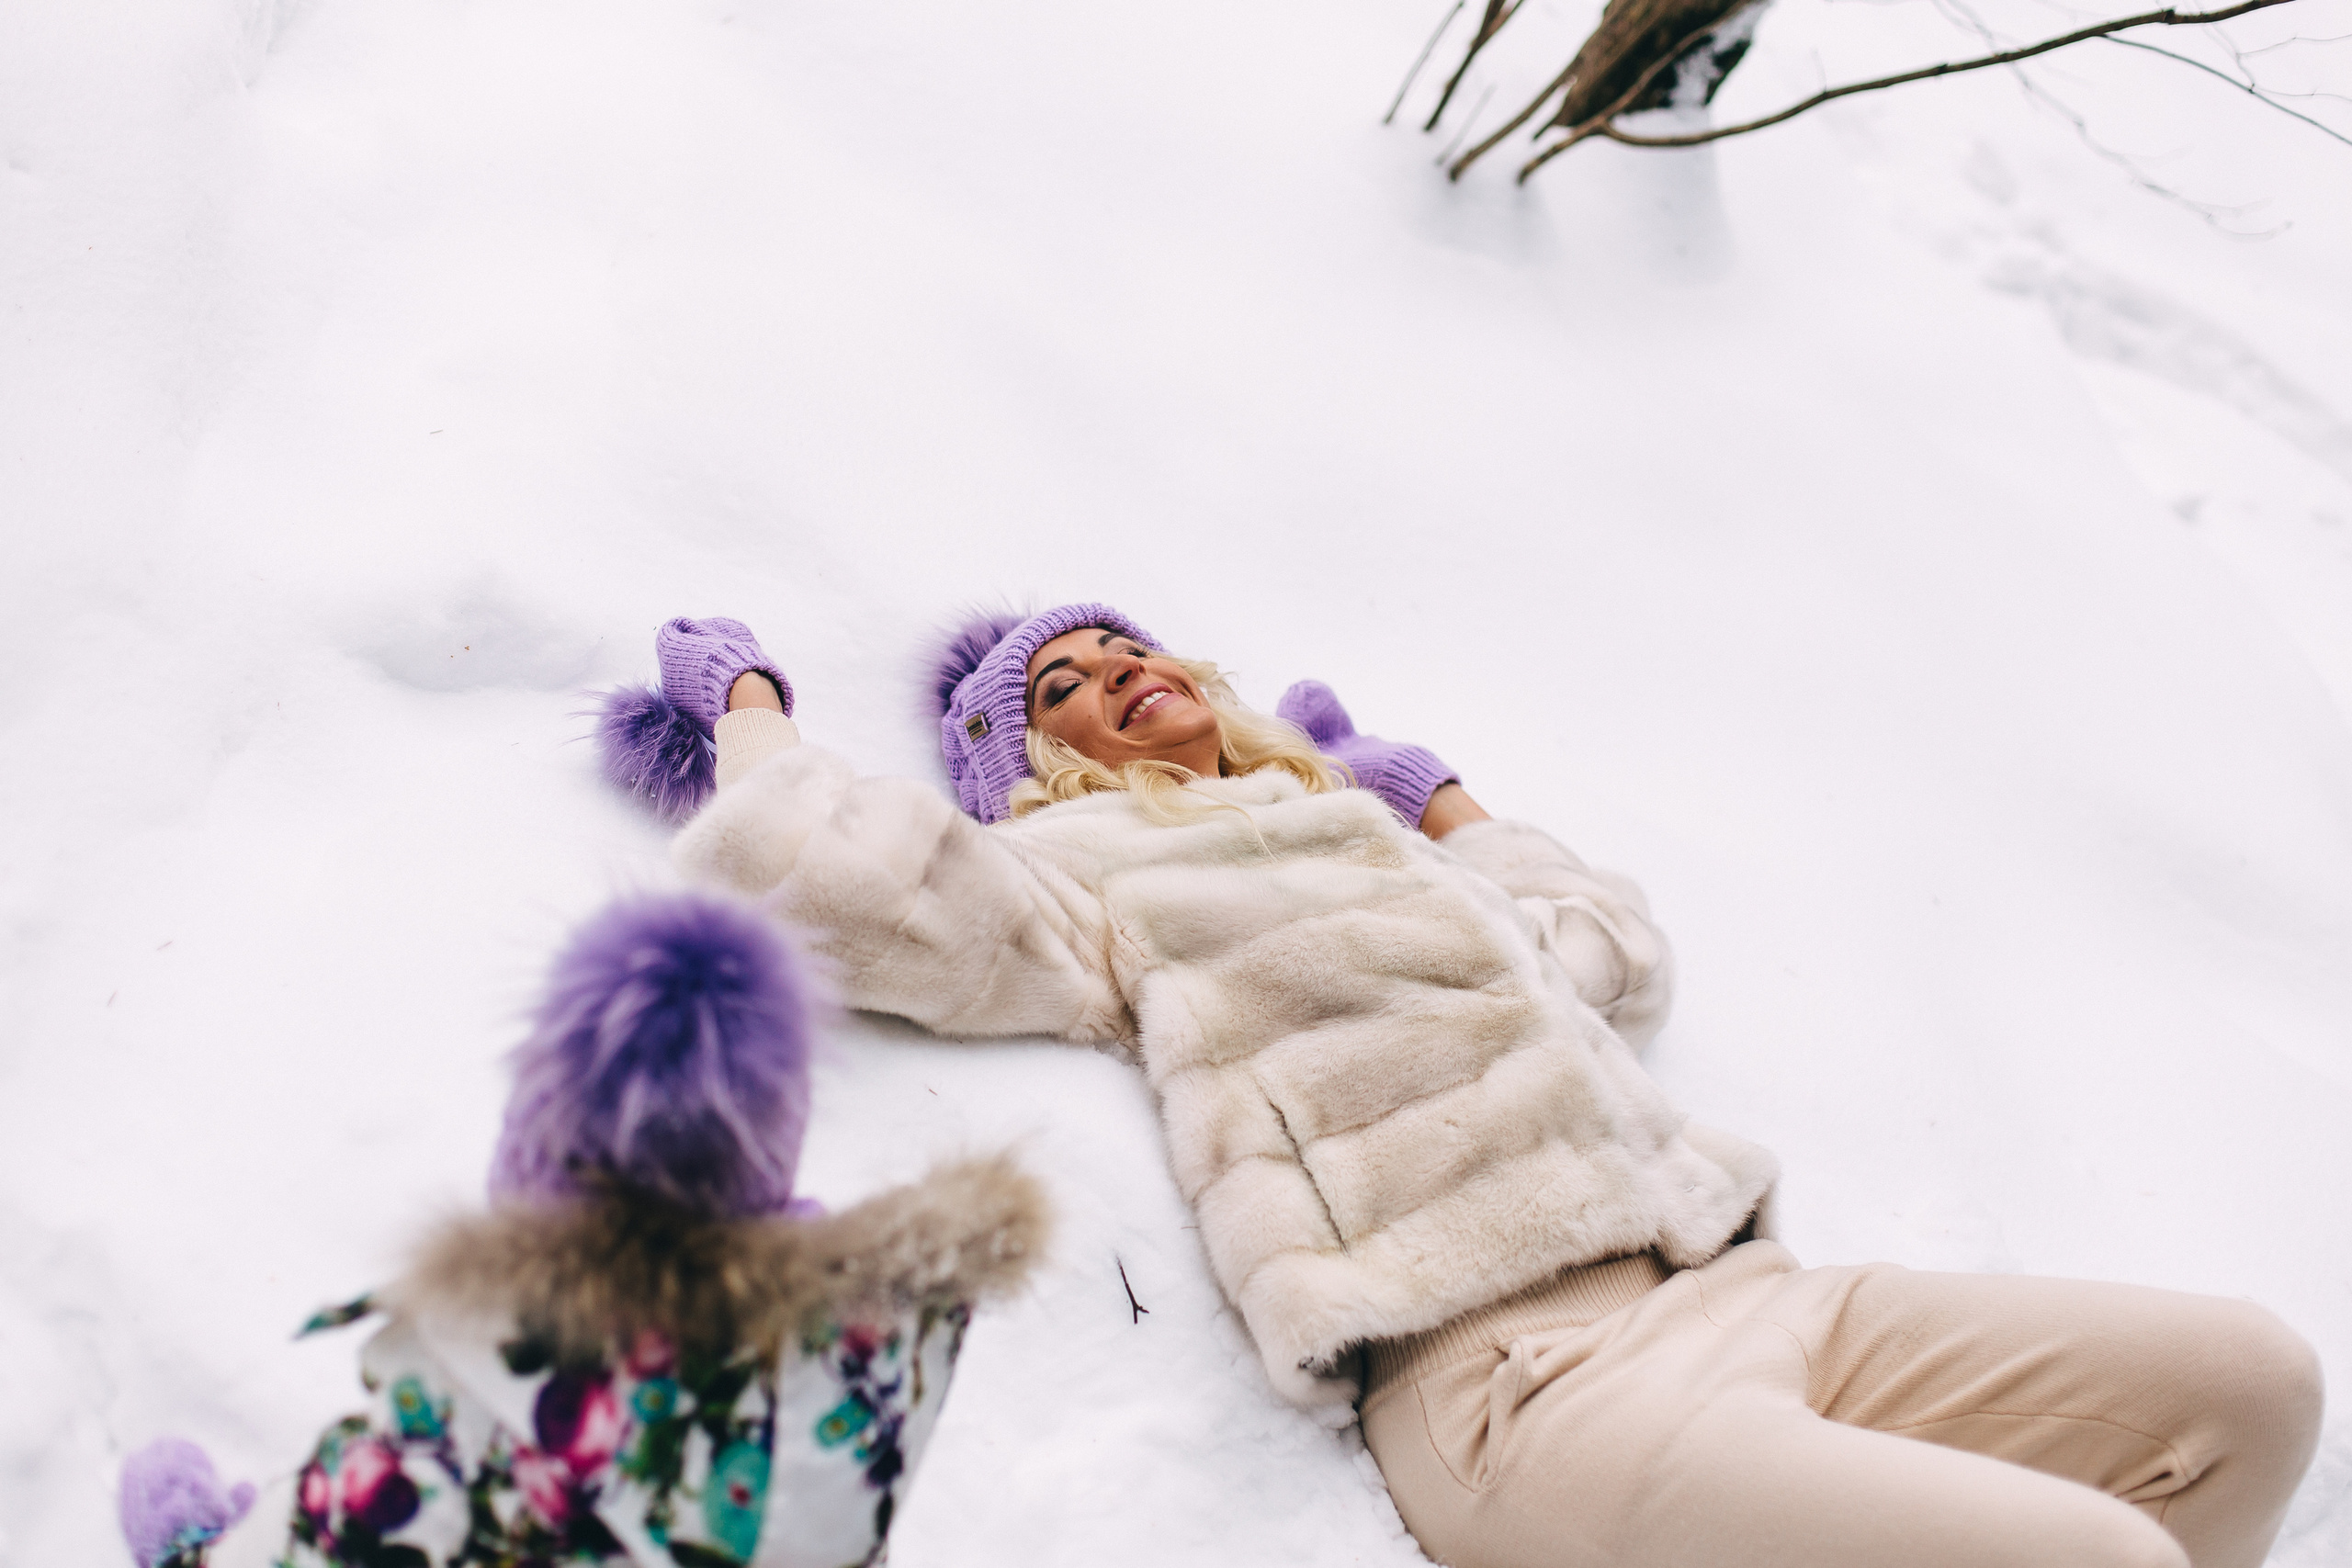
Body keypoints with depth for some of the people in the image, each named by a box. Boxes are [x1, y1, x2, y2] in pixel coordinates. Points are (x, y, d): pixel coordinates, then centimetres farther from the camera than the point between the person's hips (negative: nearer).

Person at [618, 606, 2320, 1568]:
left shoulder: (1364, 830, 30)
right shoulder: (1095, 875, 10)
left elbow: (1621, 949, 38)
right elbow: (842, 865, -4)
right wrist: (745, 695, 17)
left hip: (1725, 1284, 8)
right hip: (1511, 1372, -8)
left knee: (2248, 1381, 1)